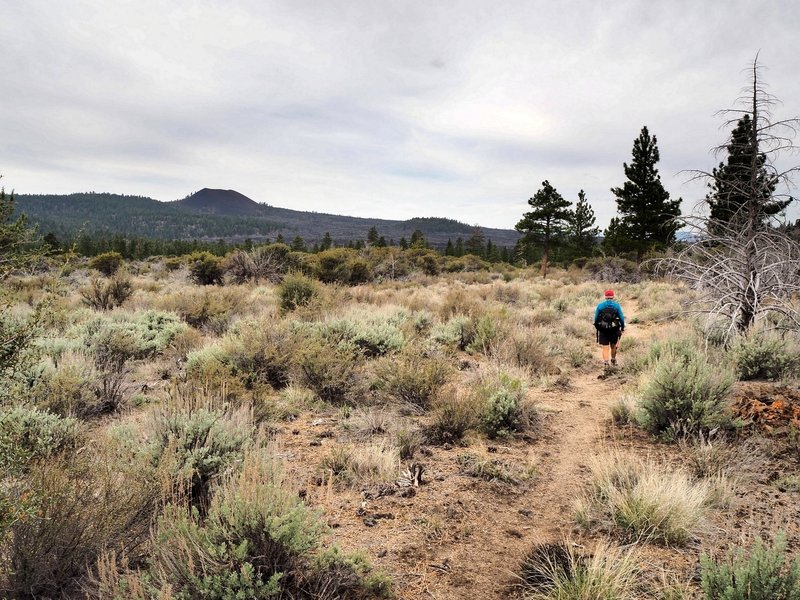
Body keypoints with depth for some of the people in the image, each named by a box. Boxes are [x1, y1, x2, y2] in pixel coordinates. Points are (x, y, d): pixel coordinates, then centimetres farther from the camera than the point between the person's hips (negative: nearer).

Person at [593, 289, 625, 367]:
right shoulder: (616, 305, -2)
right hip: (614, 329, 1)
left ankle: (606, 364, -10)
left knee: (605, 348, 1)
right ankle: (613, 361, 40)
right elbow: (621, 318, -2)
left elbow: (596, 318, 3)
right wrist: (622, 328, 7)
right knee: (613, 345, 20)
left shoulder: (600, 305, 1)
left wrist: (597, 328, 14)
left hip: (603, 329, -1)